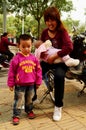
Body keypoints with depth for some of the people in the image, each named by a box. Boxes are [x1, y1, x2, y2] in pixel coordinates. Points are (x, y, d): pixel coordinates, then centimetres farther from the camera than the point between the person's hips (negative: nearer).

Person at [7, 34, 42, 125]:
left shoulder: (33, 58, -2)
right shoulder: (16, 58, -13)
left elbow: (38, 70, 5)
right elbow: (11, 72, -7)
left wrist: (38, 82, 7)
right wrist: (10, 84, -5)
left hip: (31, 84, 4)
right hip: (19, 84, -4)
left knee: (29, 99, 21)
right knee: (18, 101, 5)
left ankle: (29, 111, 42)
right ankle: (16, 116, 17)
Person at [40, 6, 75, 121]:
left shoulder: (62, 31, -14)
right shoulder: (44, 32, 1)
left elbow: (69, 47, -28)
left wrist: (54, 57, -31)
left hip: (60, 60, -4)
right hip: (47, 60, 5)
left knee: (59, 76, -34)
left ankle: (58, 106, -15)